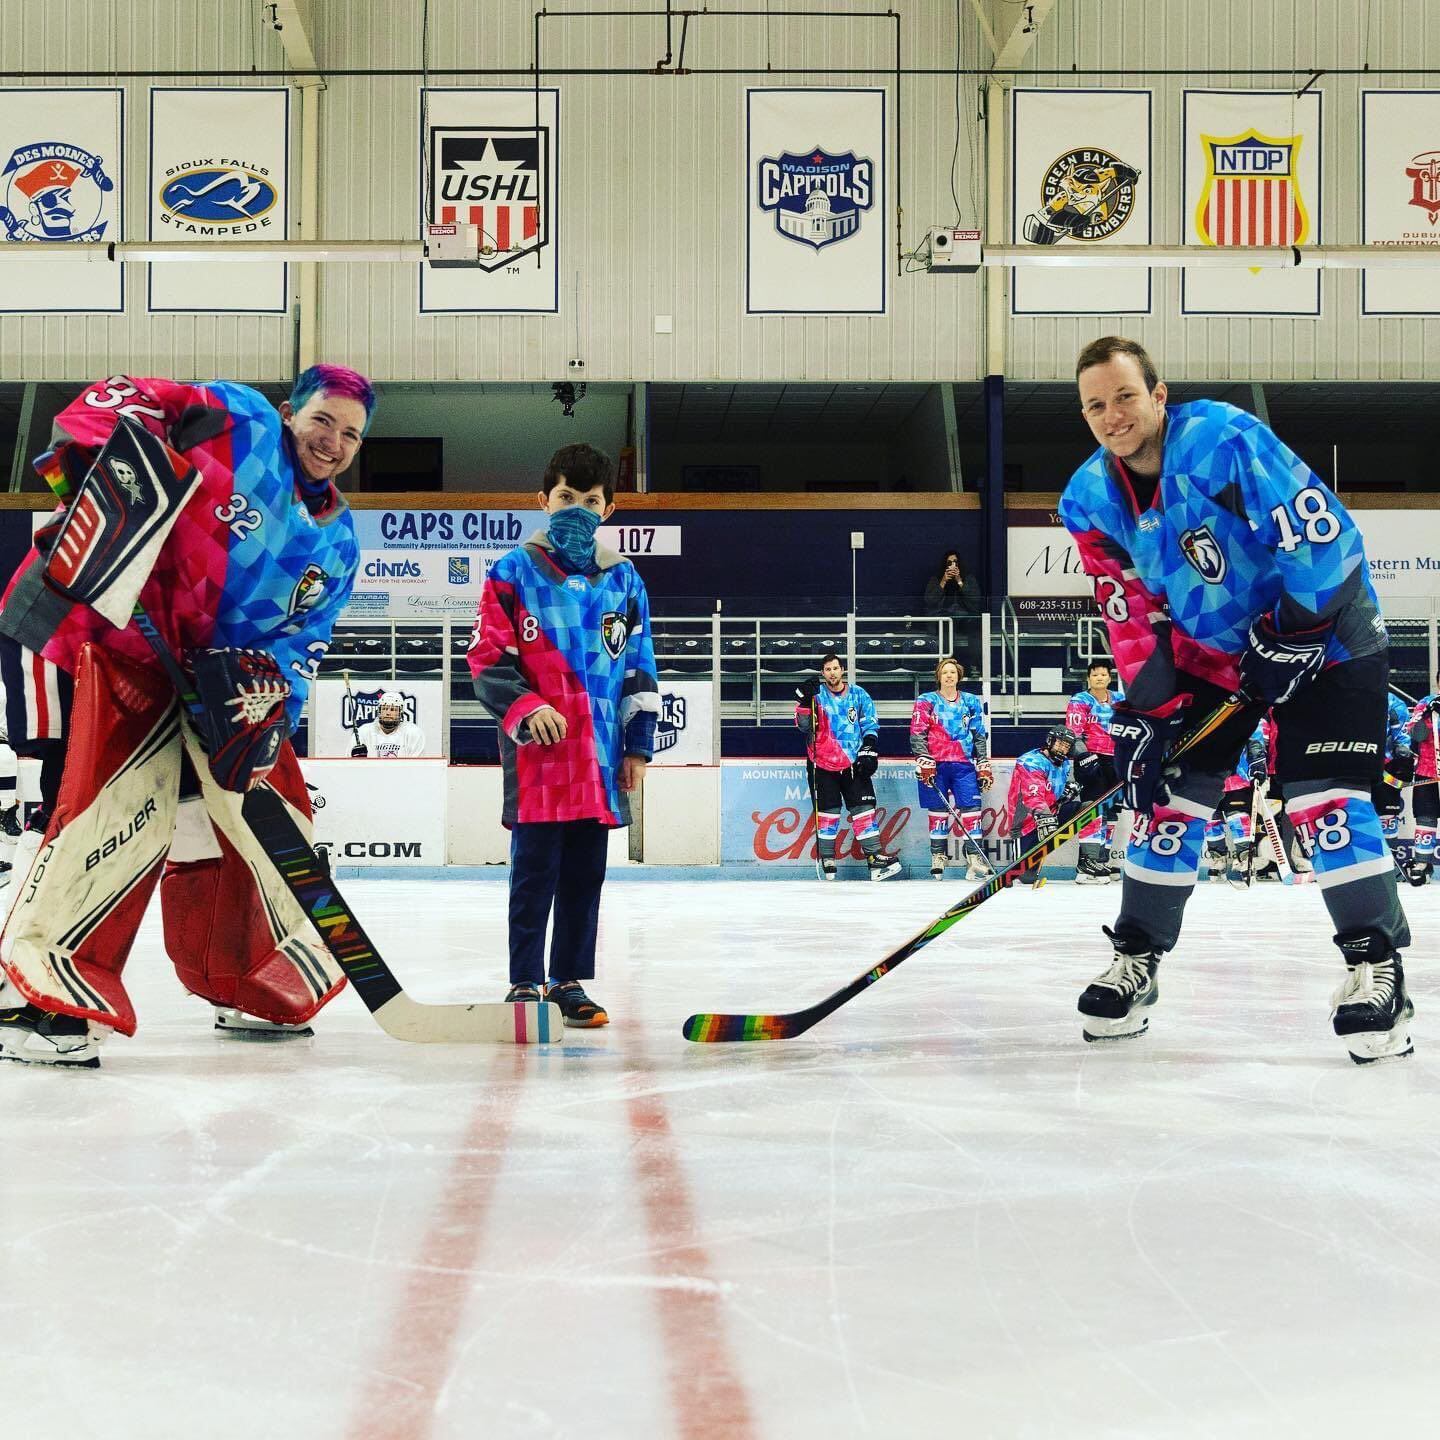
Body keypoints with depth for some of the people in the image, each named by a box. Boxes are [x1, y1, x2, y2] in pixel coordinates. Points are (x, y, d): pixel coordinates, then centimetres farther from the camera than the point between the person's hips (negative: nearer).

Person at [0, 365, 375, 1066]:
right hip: (86, 622, -8)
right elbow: (120, 396, -15)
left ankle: (254, 988, 28)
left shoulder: (336, 542, 10)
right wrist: (99, 441, -35)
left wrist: (268, 687, -13)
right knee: (122, 799, -23)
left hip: (205, 662, 8)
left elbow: (301, 640, 6)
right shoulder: (240, 423, -9)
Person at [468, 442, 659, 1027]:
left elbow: (639, 669, 14)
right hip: (536, 753, -3)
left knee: (587, 874, 8)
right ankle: (525, 983, 9)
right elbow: (487, 657, -1)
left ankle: (569, 982, 17)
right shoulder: (514, 572, 1)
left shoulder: (624, 580, 12)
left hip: (600, 757, 4)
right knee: (535, 871, -1)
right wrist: (524, 707, -15)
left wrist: (638, 744, 10)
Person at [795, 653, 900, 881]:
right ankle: (827, 860, 8)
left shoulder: (858, 695, 7)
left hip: (854, 764, 1)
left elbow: (870, 726, 9)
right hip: (823, 764, -1)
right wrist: (804, 699, -22)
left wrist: (869, 751, -3)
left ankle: (874, 857, -3)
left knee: (864, 808, -3)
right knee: (827, 811, 0)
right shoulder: (816, 694, 3)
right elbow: (804, 725, -8)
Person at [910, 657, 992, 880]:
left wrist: (984, 767, 10)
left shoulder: (971, 703, 13)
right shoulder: (926, 702, 5)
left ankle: (974, 859, -8)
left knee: (971, 809, -8)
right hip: (935, 764, -2)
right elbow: (917, 734, -3)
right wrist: (924, 762, -13)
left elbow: (980, 737, 15)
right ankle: (937, 858, 10)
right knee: (938, 811, 1)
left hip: (964, 764, 2)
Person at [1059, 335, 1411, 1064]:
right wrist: (1143, 709, -12)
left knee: (1324, 798, -14)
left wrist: (1294, 636, -26)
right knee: (1169, 791, 1)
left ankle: (1376, 967, -5)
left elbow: (1323, 533, -27)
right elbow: (1134, 615, -4)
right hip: (1209, 649, 6)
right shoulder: (1090, 501, -7)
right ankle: (1135, 961, 13)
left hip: (1322, 630, -5)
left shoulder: (1221, 438, -27)